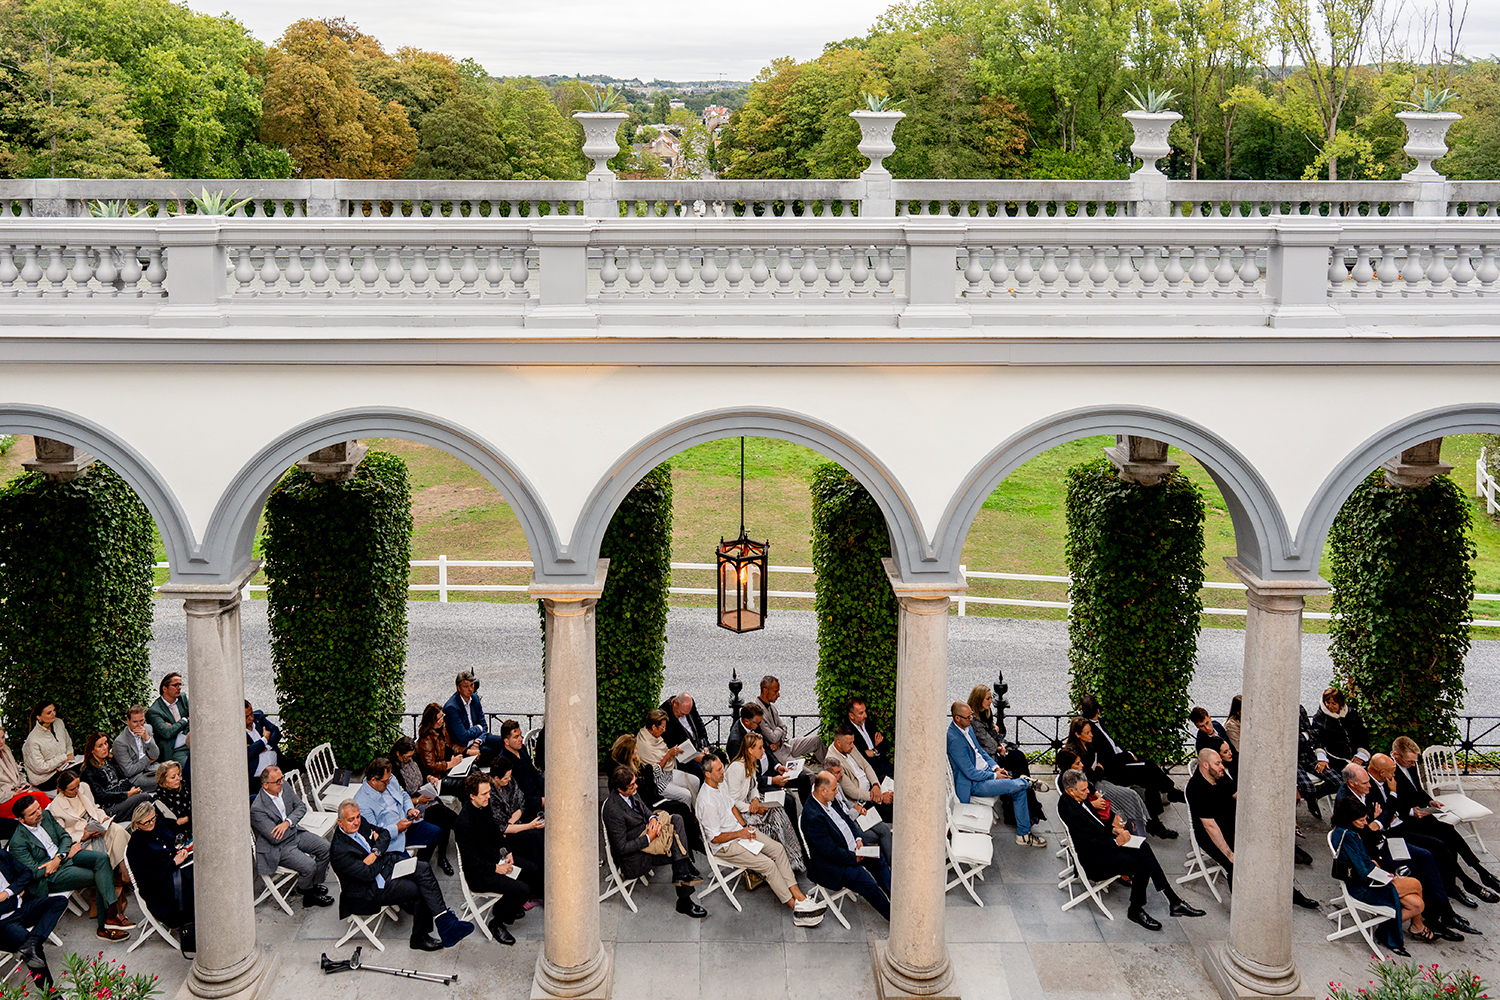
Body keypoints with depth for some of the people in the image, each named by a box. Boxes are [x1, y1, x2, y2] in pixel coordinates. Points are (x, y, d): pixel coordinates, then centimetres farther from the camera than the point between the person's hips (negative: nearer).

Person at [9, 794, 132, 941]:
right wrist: (66, 856, -14)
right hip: (51, 876, -6)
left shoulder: (45, 815, 1)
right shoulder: (17, 843, -17)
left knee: (102, 859, -21)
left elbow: (64, 836, 8)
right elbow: (33, 872, -18)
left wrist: (59, 857, -13)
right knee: (100, 879, -20)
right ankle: (104, 926, -12)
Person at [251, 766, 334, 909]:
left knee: (326, 848, -2)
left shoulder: (283, 787, -6)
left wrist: (288, 822, -18)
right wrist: (293, 824, -9)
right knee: (309, 865, -22)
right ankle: (305, 890, 11)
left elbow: (301, 806, 2)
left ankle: (314, 884, 17)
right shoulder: (257, 809, -28)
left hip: (294, 833, 8)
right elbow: (275, 838, -25)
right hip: (276, 849, -8)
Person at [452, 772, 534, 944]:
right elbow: (471, 862, -23)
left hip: (495, 859, 9)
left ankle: (511, 906, 23)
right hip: (478, 875, -9)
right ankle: (497, 922, 0)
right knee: (522, 890, -23)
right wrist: (496, 868, -20)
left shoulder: (484, 807, -1)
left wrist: (506, 852, 4)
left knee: (535, 871, 5)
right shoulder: (464, 823, -28)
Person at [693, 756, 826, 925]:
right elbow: (715, 838, -22)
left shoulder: (719, 784, -1)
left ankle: (800, 897, -8)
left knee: (778, 849, -4)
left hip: (738, 830, 9)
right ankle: (796, 907, -7)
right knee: (768, 865, -18)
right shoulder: (707, 803, -28)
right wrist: (740, 834, -13)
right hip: (725, 845, -9)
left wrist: (745, 827, 2)